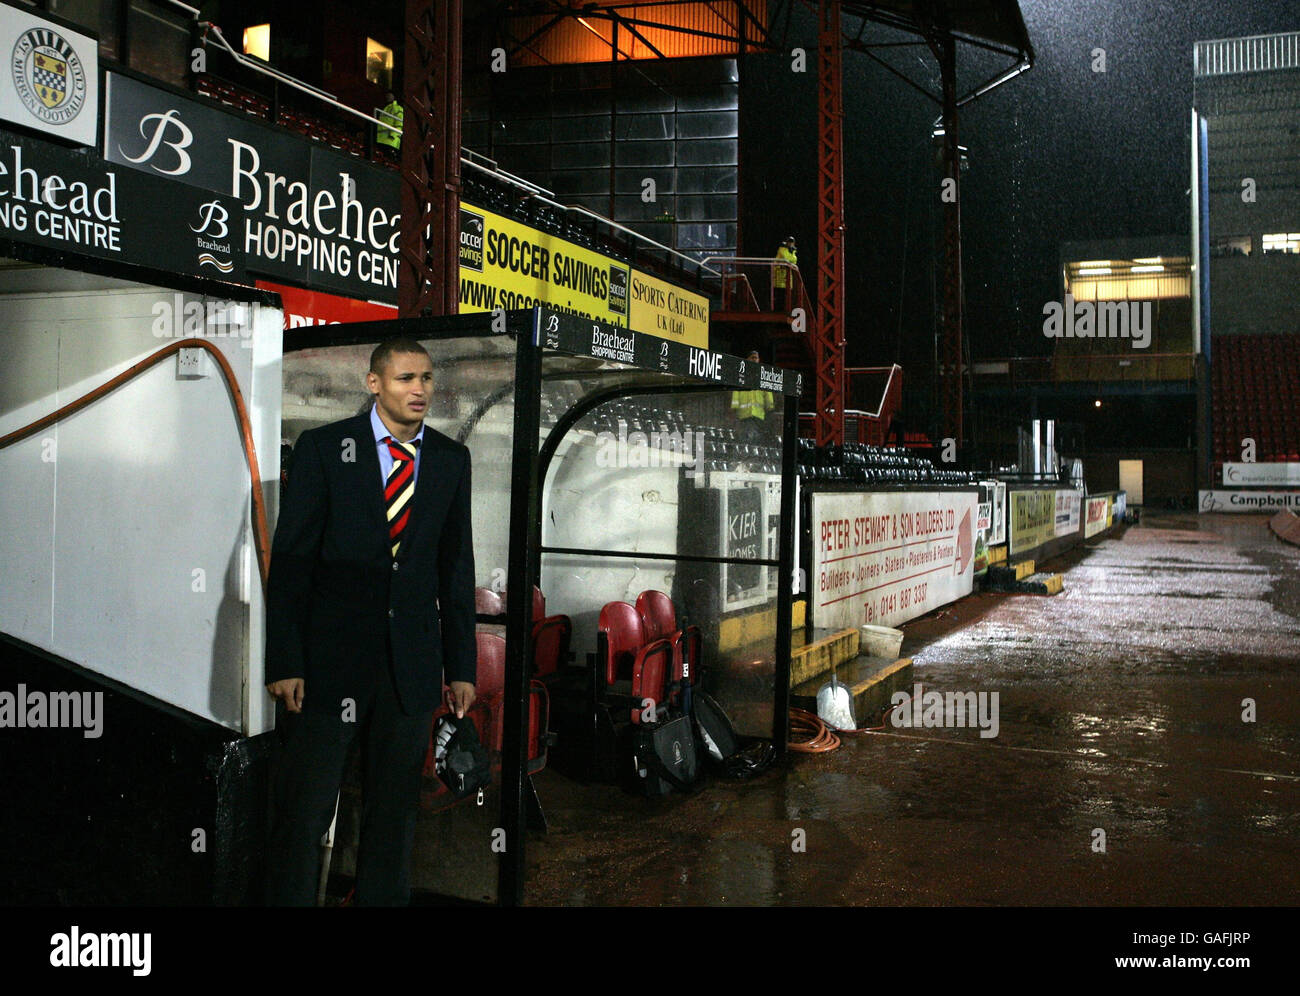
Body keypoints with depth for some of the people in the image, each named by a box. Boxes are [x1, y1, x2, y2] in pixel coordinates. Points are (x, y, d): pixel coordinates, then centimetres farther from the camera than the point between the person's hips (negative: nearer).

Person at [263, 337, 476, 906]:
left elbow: (456, 567, 10)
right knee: (302, 809, 5)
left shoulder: (451, 460, 8)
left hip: (412, 663, 3)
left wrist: (460, 667, 6)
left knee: (395, 810, 13)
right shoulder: (323, 448, -2)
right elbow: (289, 559, -4)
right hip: (327, 660, -3)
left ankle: (384, 898, 28)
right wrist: (284, 663, -10)